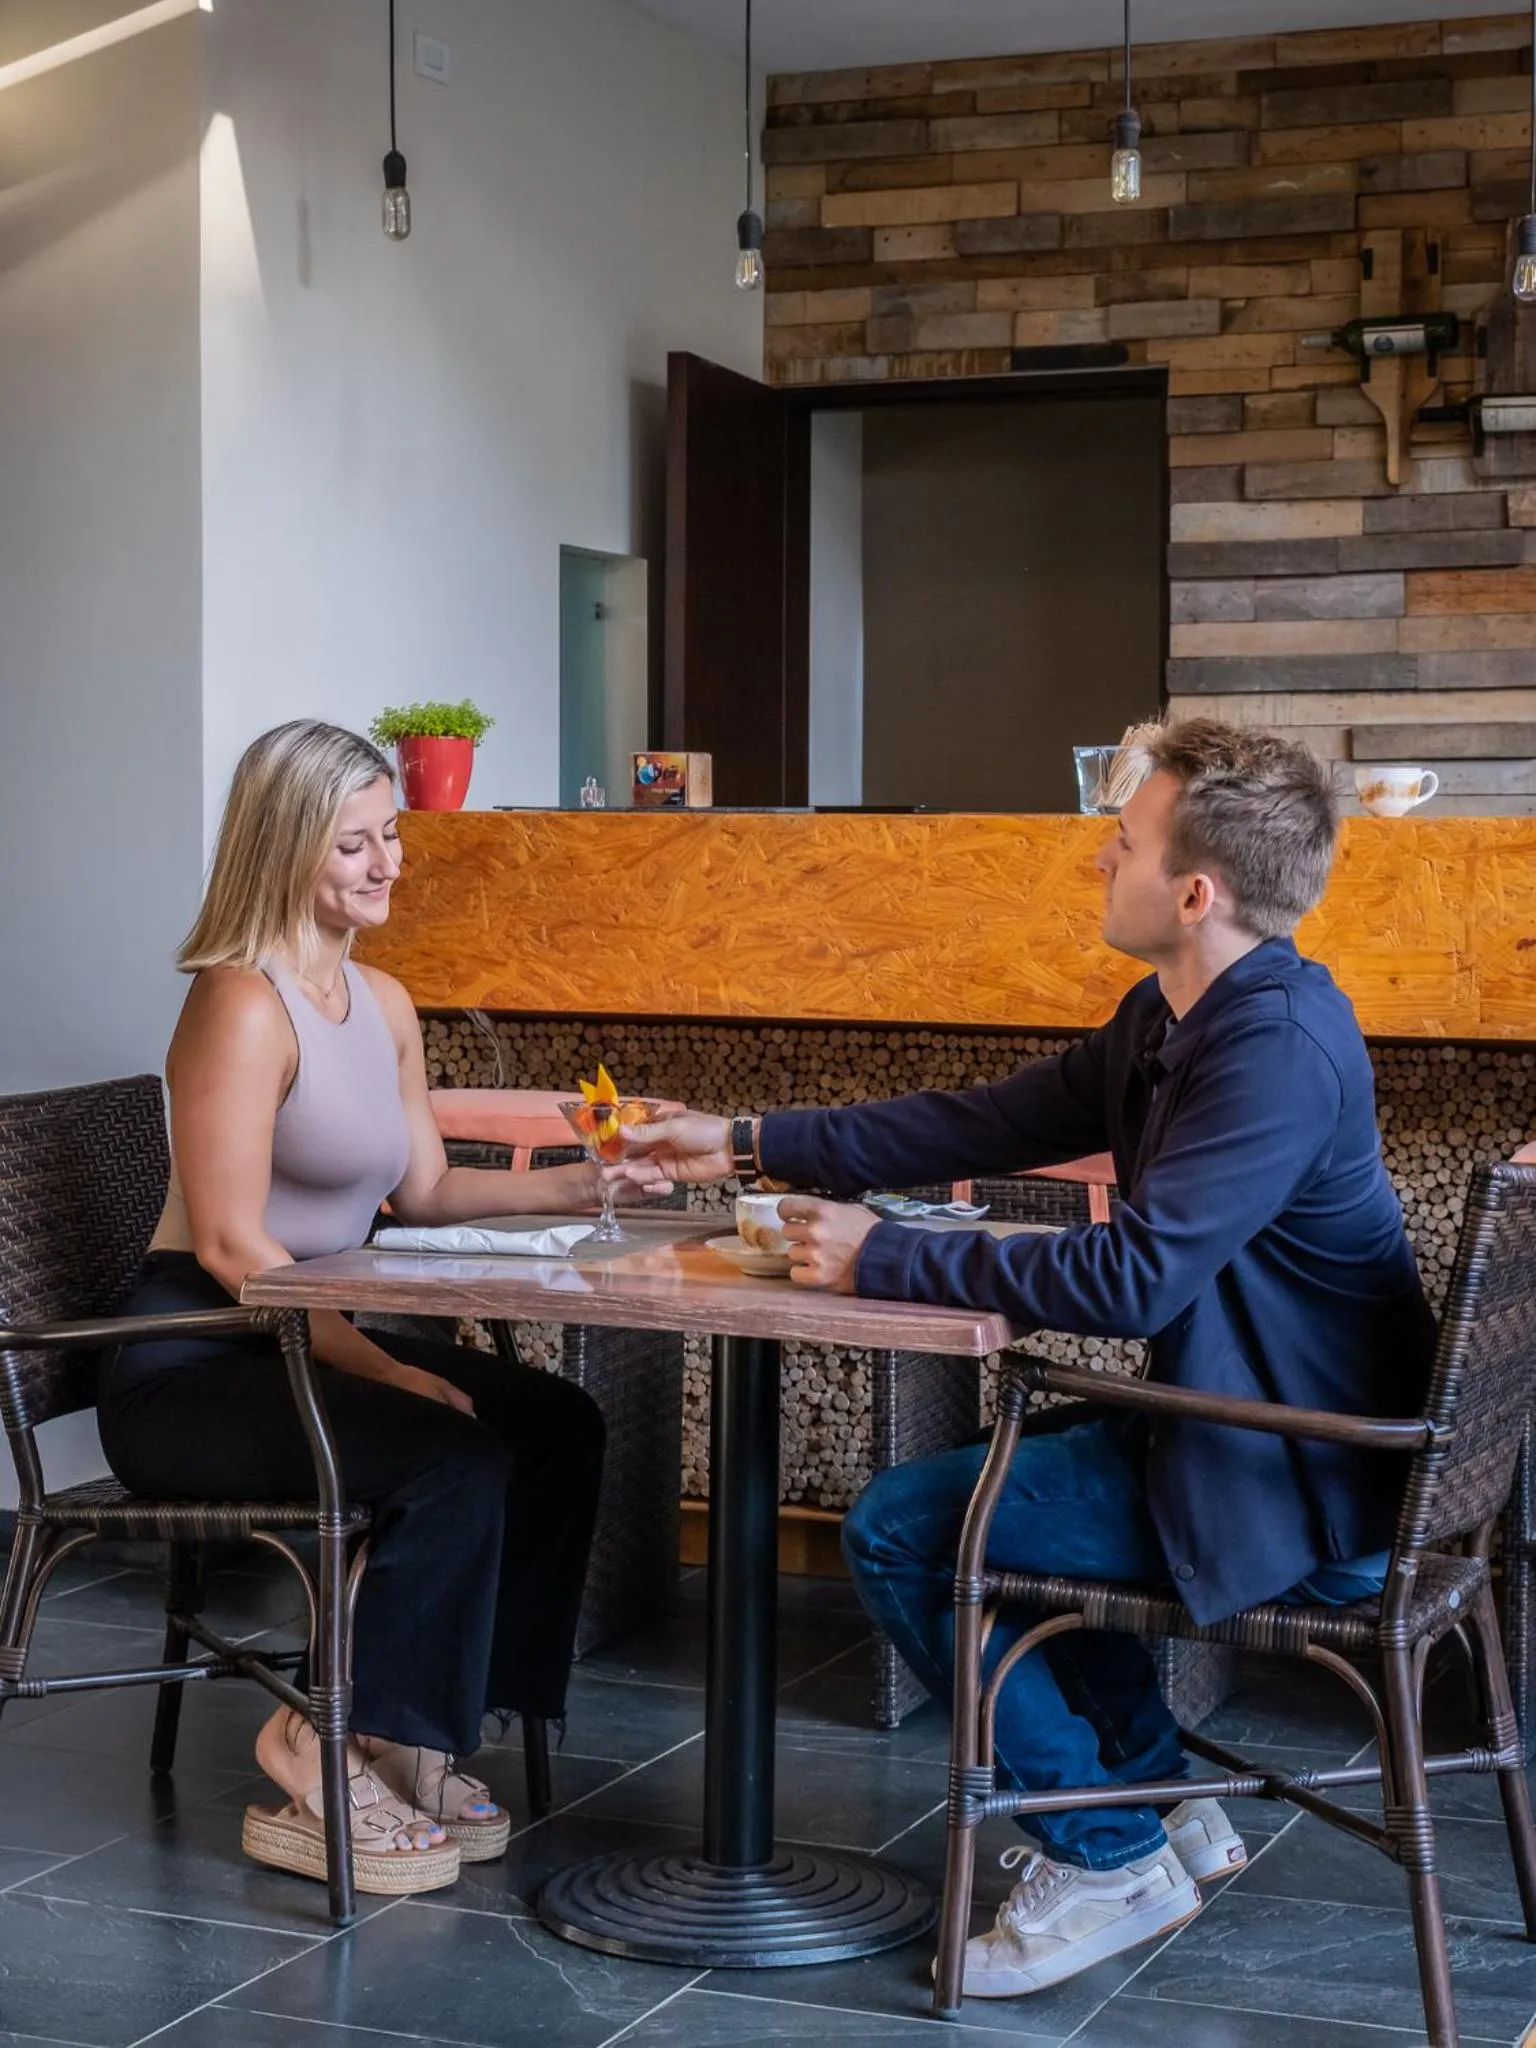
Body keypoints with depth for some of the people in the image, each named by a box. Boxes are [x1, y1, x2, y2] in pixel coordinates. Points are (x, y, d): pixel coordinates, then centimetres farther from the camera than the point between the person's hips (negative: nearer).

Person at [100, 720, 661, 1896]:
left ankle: (416, 1744, 1)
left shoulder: (384, 1005, 12)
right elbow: (229, 1245, -21)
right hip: (190, 1368, -9)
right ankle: (332, 1783, -13)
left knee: (559, 1428, -4)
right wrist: (381, 1368, -25)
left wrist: (578, 1187, 4)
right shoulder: (244, 1005, -16)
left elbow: (428, 1192, 17)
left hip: (311, 1337, 9)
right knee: (453, 1463, -26)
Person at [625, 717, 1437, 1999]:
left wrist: (882, 1260, -21)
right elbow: (992, 1124, 12)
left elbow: (1132, 1278, -31)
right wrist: (748, 1145, 11)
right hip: (1244, 1422, 10)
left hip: (1299, 1493, -10)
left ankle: (1111, 1859, 3)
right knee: (991, 1473, 28)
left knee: (901, 1530, -8)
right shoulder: (1177, 1018, 7)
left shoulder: (1279, 1050, -25)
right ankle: (1163, 1799, 30)